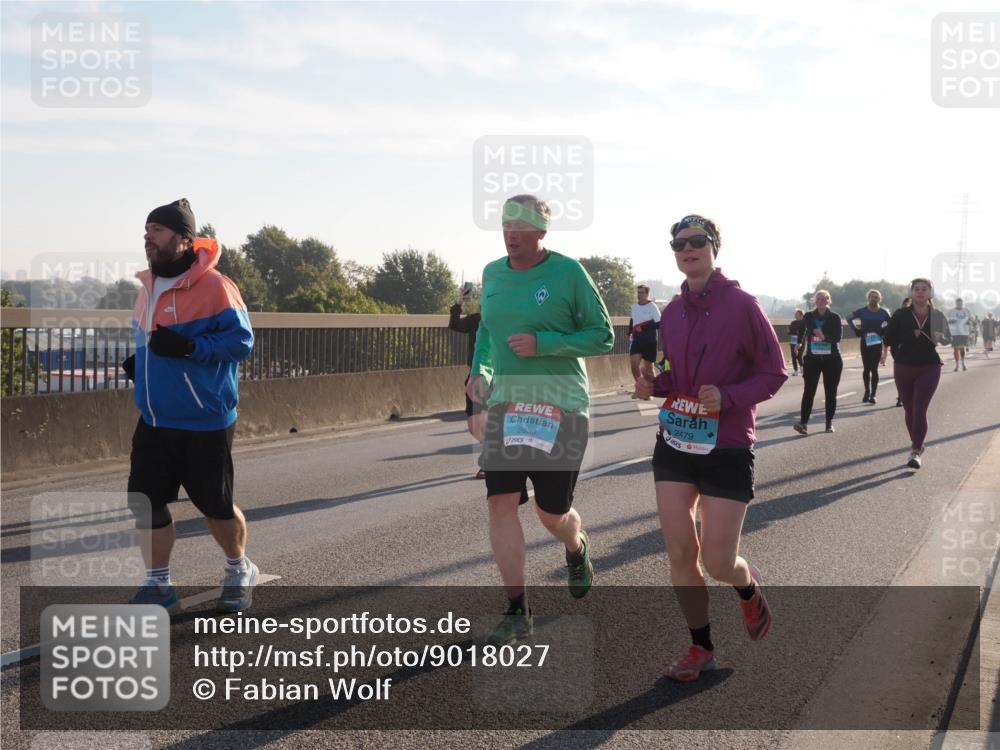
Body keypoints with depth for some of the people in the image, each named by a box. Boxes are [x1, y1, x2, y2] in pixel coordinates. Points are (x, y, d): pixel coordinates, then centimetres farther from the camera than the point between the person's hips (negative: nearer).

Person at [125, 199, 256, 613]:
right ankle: (158, 585, 19)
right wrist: (140, 362, 6)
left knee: (215, 505, 7)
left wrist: (188, 347, -30)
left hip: (205, 424, -7)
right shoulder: (149, 287, 10)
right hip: (154, 421, 7)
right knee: (144, 502, 4)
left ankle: (239, 573, 32)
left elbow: (241, 340, -20)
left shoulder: (213, 286, -16)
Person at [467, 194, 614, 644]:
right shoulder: (492, 274, 8)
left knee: (552, 513, 3)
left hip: (560, 405, -4)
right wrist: (479, 371, 7)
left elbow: (603, 337, -6)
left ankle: (577, 550, 41)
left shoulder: (568, 273, -7)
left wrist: (542, 343, -18)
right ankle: (517, 612, 1)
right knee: (501, 504, -8)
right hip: (506, 403, 4)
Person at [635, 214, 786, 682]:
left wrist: (728, 398, -22)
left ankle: (749, 587, 35)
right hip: (675, 443, 5)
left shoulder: (741, 305, -10)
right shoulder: (672, 313, 6)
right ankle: (700, 648, 18)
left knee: (717, 561, -2)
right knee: (679, 552, 1)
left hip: (727, 447, -5)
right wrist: (655, 386, -2)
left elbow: (774, 372, -6)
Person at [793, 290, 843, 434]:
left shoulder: (834, 317, -2)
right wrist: (800, 343, 1)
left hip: (831, 359, 0)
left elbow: (837, 337, -12)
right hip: (812, 358, 1)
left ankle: (829, 422, 17)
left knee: (831, 392, 7)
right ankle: (803, 423, -18)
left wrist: (824, 337, -27)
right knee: (809, 391, -10)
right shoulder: (808, 316, 2)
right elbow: (801, 329, 14)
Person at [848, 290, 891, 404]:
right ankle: (867, 392, 21)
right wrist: (856, 331, 2)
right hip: (865, 342, 1)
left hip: (877, 343, -1)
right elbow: (849, 319, 13)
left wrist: (883, 332, -6)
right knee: (867, 369, 8)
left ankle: (873, 394, -6)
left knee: (874, 369, -7)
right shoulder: (862, 311, 0)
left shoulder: (883, 312, -1)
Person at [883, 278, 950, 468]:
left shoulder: (937, 316, 0)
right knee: (909, 410, 12)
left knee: (919, 409, -13)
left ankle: (916, 452, -16)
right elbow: (889, 338, -4)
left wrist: (940, 338, -12)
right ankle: (916, 445, 31)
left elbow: (948, 337, 12)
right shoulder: (901, 315, -2)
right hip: (903, 367, 2)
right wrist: (911, 336, -18)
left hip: (929, 368, -2)